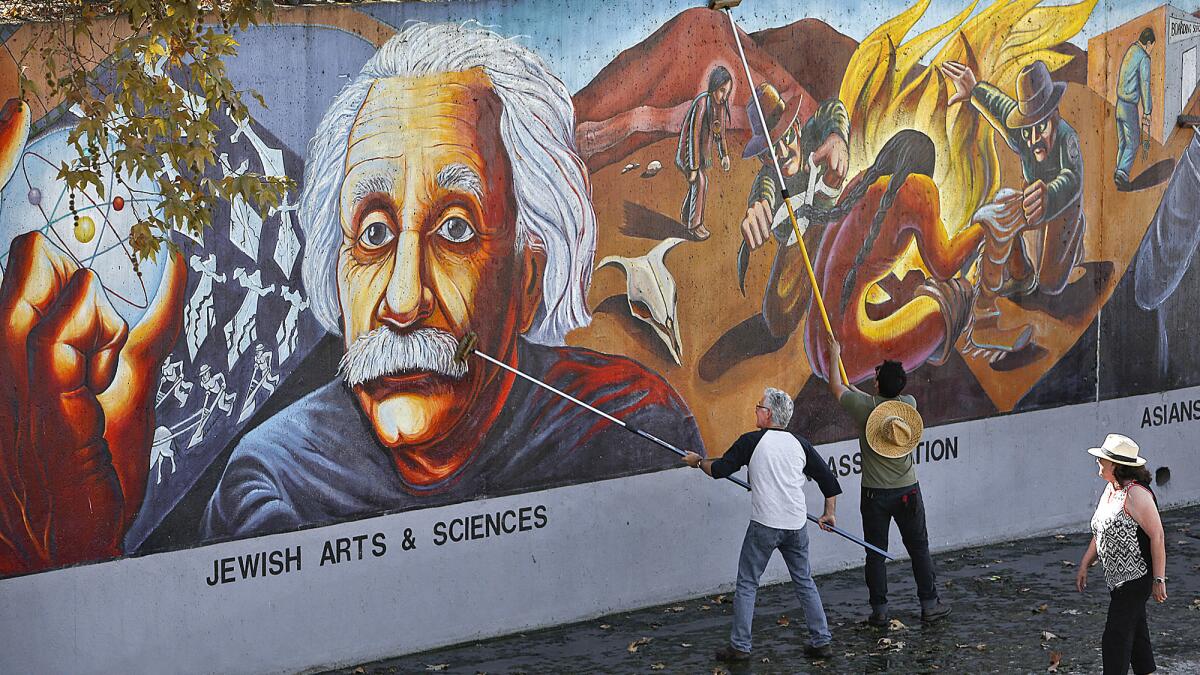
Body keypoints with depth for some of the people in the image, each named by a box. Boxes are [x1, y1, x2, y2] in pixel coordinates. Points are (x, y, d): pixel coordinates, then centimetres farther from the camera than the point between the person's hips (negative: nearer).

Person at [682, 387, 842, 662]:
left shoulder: (752, 441, -5)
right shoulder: (799, 443, 8)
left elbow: (719, 469, 0)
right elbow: (828, 478, 12)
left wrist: (698, 461, 19)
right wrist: (830, 512, 23)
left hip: (764, 525, -4)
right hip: (796, 525, 4)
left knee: (747, 584, 5)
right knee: (804, 582, 15)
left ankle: (740, 646, 4)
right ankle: (822, 641, 13)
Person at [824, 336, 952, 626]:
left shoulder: (864, 406, -12)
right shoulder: (909, 405, -3)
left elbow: (836, 386, 6)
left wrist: (834, 356, 22)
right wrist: (858, 392, 33)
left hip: (875, 495, -2)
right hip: (908, 492, 2)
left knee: (876, 553, 6)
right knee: (919, 548, 12)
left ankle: (880, 610, 8)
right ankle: (930, 604, 15)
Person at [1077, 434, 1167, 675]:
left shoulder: (1137, 494, -20)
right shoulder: (1110, 489, 11)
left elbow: (1157, 537, -20)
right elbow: (1100, 533, 21)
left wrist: (1159, 579, -20)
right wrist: (1084, 565, 19)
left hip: (1136, 578, -10)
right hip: (1117, 578, 10)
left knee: (1115, 638, -9)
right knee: (1136, 634, 18)